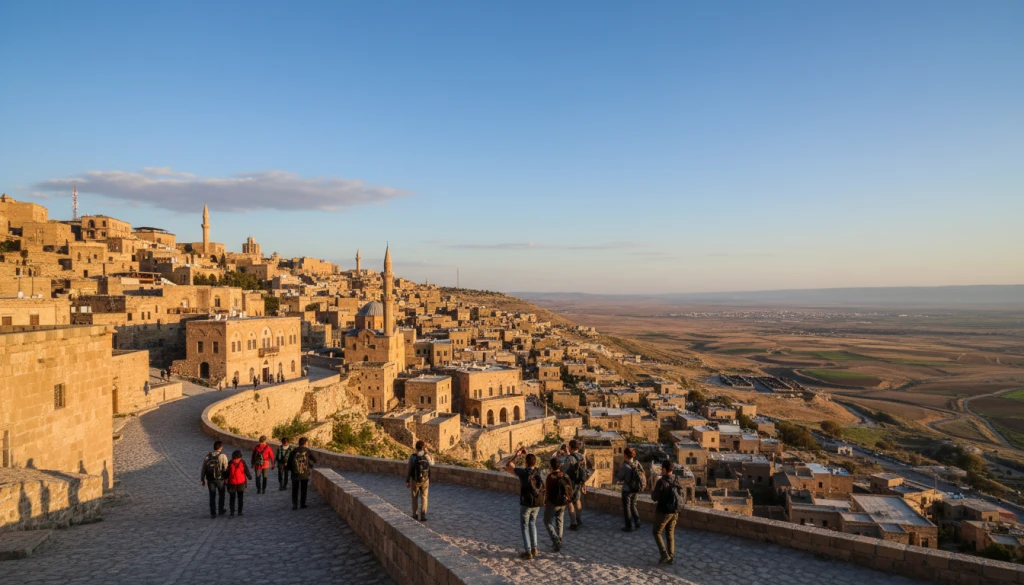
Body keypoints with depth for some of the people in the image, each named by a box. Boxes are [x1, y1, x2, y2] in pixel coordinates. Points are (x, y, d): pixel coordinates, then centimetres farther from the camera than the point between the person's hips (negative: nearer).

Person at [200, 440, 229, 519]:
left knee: (212, 496, 11)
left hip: (210, 479, 3)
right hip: (220, 479, -3)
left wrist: (202, 479, 10)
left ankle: (213, 513, 13)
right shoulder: (223, 456, -12)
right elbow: (225, 468, -15)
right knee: (221, 495, 17)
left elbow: (203, 468, 2)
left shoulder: (207, 456, 0)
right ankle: (221, 511, 26)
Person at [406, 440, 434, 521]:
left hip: (415, 480, 0)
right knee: (423, 498, 7)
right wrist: (429, 454, 14)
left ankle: (415, 514, 25)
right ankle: (423, 516, -1)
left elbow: (409, 470, -10)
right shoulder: (426, 455, -11)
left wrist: (407, 481, 0)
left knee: (415, 497, 17)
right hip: (425, 480, 0)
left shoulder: (412, 457, -14)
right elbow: (431, 463, 10)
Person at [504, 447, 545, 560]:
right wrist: (526, 453, 17)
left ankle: (528, 552, 7)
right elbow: (533, 464, 23)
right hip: (537, 504, 5)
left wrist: (516, 455, 1)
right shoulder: (538, 471, -2)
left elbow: (507, 467, -4)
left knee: (524, 526, 9)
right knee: (532, 523, 24)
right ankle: (534, 548, 20)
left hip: (526, 504, -5)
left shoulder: (523, 472, -16)